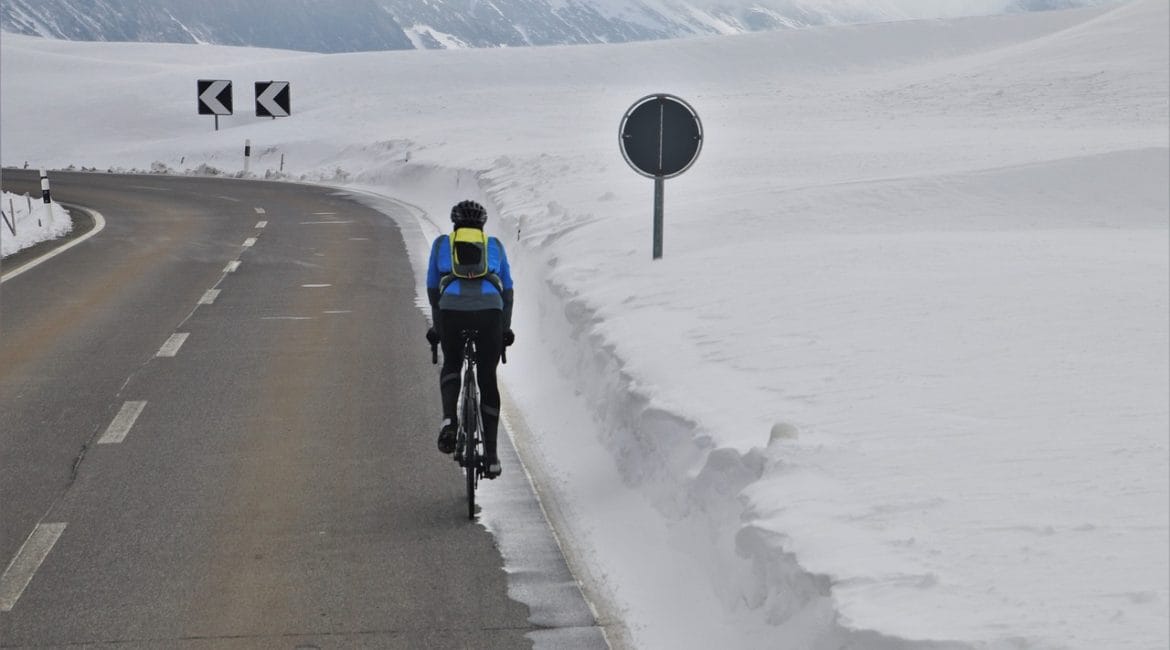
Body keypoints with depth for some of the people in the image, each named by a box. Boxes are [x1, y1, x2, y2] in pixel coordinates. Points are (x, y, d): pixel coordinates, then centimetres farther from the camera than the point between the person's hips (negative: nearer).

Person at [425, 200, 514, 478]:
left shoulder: (441, 244, 24)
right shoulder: (494, 246, 26)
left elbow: (432, 289, 25)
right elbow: (507, 291, 26)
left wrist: (436, 326, 34)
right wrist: (505, 328, 34)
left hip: (452, 309, 0)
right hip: (489, 310, 0)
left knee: (451, 365, 25)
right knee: (487, 379, 12)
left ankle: (448, 421, -2)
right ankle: (491, 455, 9)